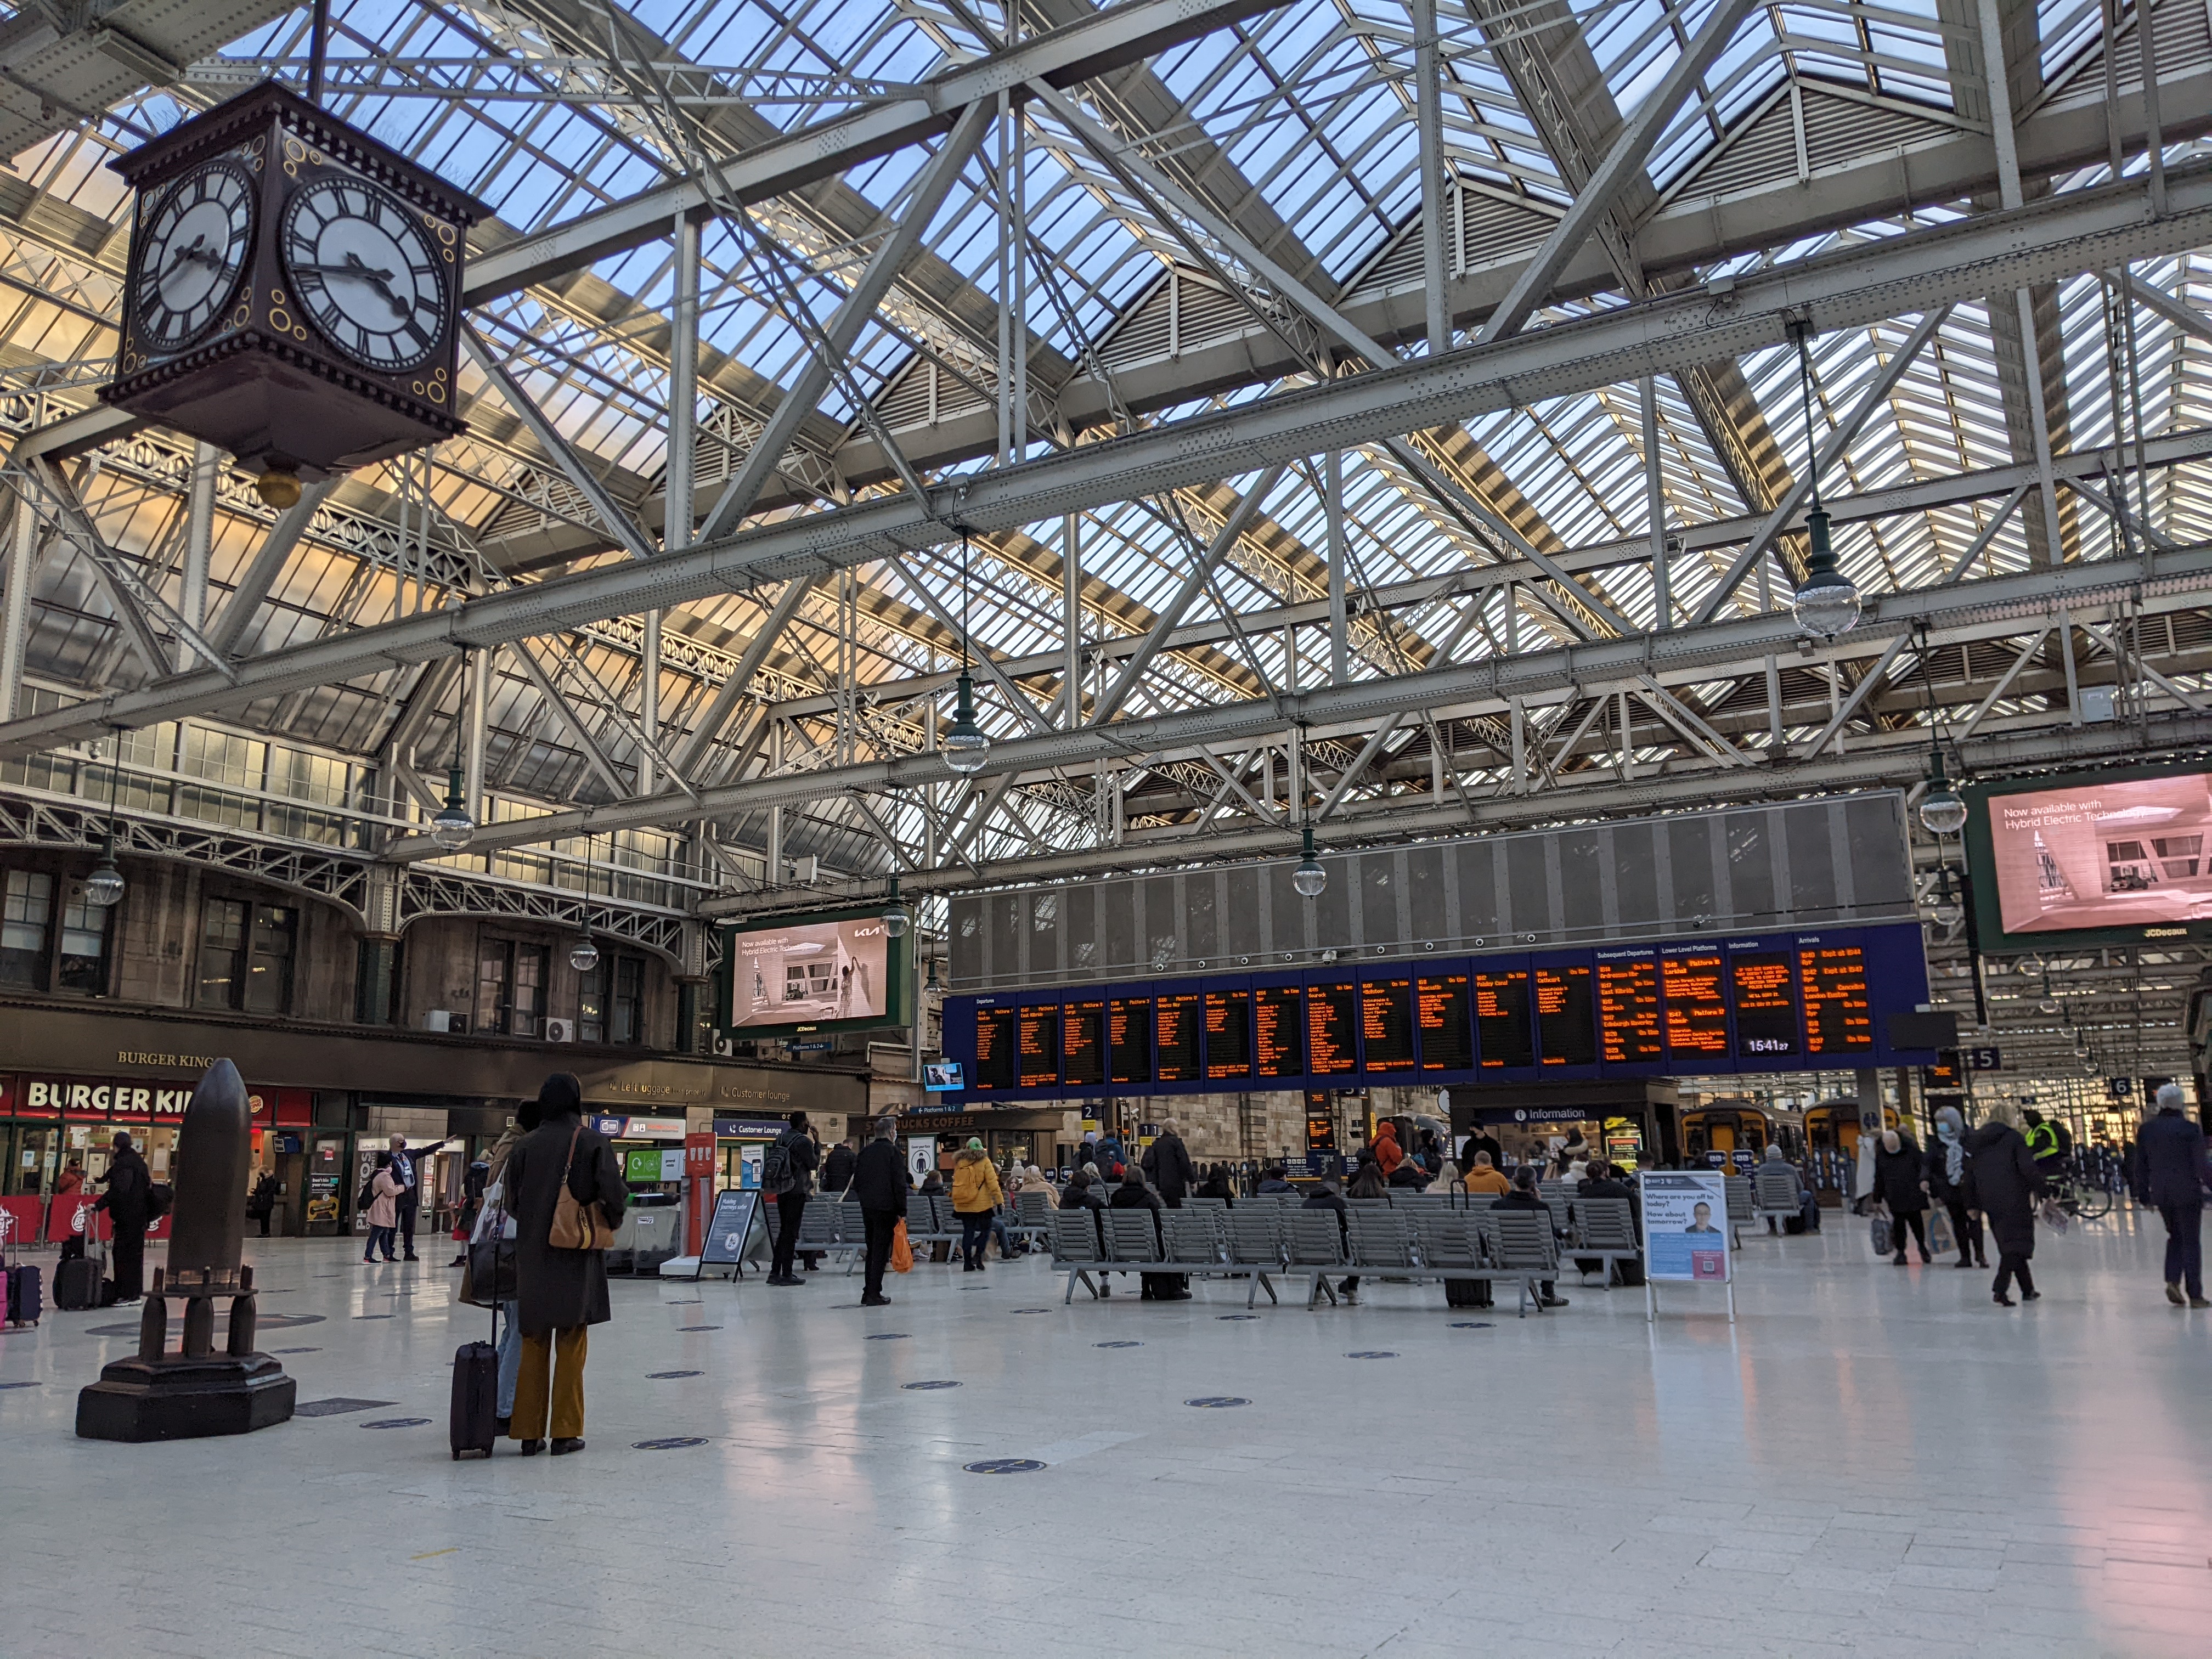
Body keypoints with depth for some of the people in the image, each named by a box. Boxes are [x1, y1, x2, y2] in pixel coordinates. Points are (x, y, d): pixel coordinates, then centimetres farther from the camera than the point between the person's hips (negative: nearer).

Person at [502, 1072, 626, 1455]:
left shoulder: (524, 1146, 0)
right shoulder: (593, 1142, -8)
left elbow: (512, 1201, 4)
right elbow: (615, 1194, -14)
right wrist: (611, 1223, 6)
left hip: (532, 1257, 3)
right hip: (577, 1258, -3)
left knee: (534, 1344, 11)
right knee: (571, 1345, 5)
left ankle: (529, 1433, 15)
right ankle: (566, 1433, 7)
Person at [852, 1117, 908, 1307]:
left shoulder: (865, 1151, 10)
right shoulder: (893, 1151, -9)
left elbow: (856, 1182, 12)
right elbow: (899, 1184, -12)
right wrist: (902, 1211, -8)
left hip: (867, 1207, 6)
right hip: (886, 1208, -6)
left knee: (872, 1250, 14)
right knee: (881, 1251, -3)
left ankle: (868, 1292, 15)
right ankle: (874, 1294, -5)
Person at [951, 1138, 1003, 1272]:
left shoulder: (959, 1163, 9)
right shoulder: (984, 1161, -4)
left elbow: (956, 1183, 12)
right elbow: (992, 1182, -9)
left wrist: (956, 1203, 17)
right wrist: (999, 1200, -8)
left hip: (964, 1205, 4)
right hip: (982, 1204, -4)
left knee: (968, 1232, 10)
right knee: (985, 1230, 8)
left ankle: (968, 1263, 8)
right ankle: (977, 1256, -9)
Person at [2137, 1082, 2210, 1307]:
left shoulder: (2146, 1130, 2)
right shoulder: (2190, 1129, -12)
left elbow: (2142, 1166, 7)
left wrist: (2145, 1193, 15)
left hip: (2161, 1193, 4)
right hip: (2187, 1193, -4)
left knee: (2175, 1236, 20)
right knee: (2191, 1241, 4)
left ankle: (2172, 1280, 2)